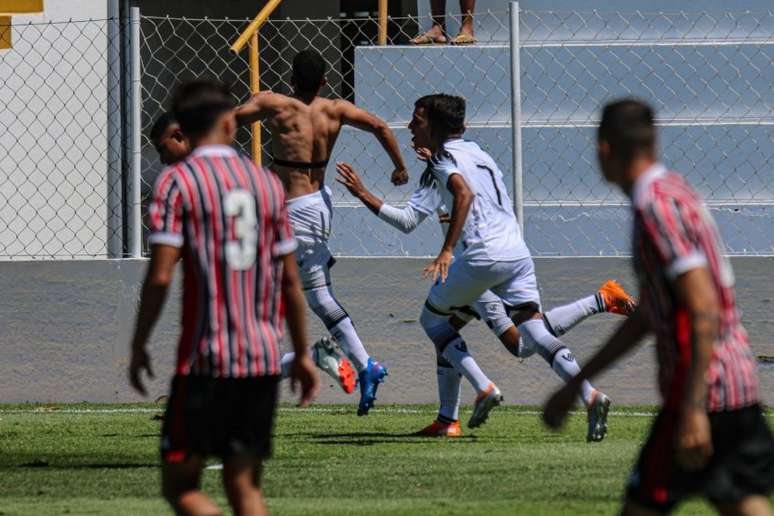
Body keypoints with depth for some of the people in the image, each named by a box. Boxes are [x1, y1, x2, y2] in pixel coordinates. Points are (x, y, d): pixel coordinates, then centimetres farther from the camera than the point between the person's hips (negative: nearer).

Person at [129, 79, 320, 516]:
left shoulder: (177, 181, -5)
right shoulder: (268, 183, 10)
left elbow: (160, 276, -12)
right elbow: (291, 280, 11)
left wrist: (139, 347, -1)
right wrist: (303, 355, 18)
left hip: (205, 358, -5)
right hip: (264, 357, 5)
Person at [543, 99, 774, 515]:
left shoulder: (658, 206, -14)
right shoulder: (675, 193, 17)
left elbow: (704, 311, -22)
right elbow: (647, 316, 26)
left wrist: (692, 409, -24)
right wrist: (577, 383, 31)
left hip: (704, 387, -9)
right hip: (739, 383, 9)